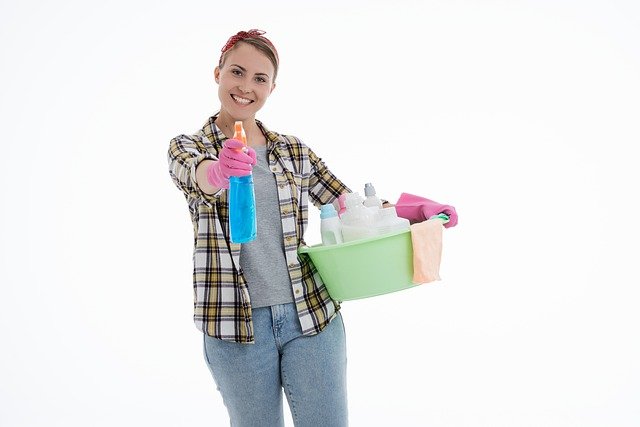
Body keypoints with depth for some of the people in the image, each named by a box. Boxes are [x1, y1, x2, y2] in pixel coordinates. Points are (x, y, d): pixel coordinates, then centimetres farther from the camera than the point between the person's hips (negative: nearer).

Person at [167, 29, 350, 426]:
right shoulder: (187, 147, 1)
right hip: (236, 324, -1)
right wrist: (218, 172, -46)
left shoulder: (295, 150, 9)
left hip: (312, 313, 2)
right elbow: (195, 175, -23)